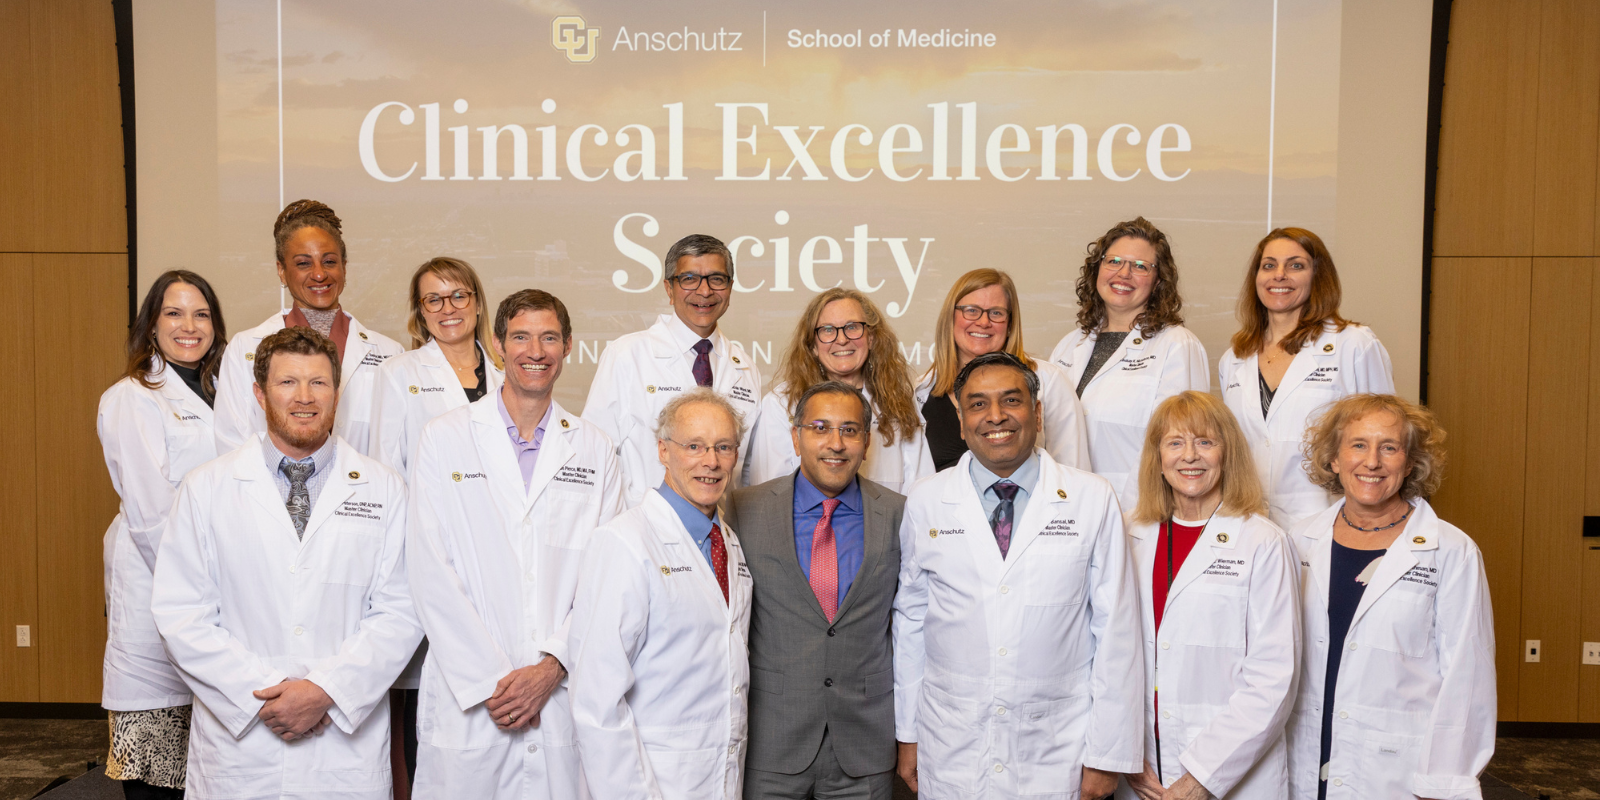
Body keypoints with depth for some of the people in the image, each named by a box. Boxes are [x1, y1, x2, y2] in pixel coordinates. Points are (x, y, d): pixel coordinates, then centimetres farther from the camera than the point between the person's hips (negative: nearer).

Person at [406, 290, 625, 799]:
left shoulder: (596, 451, 8)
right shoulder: (444, 439, 3)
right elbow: (430, 571, -3)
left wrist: (552, 667, -9)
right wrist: (487, 680, -9)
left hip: (564, 695, 1)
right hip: (467, 700, -1)